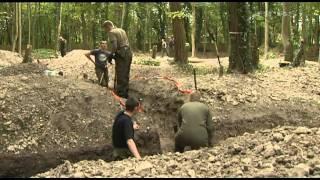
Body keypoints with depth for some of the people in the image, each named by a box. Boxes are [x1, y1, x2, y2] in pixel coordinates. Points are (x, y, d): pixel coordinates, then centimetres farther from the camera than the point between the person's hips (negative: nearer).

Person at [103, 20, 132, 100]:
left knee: (120, 76, -3)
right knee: (126, 74, 16)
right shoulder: (121, 30, 20)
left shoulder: (111, 32, -7)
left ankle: (121, 94, 0)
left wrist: (111, 54, -4)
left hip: (121, 54, -9)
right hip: (128, 53, 9)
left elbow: (115, 46, -18)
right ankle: (125, 92, 23)